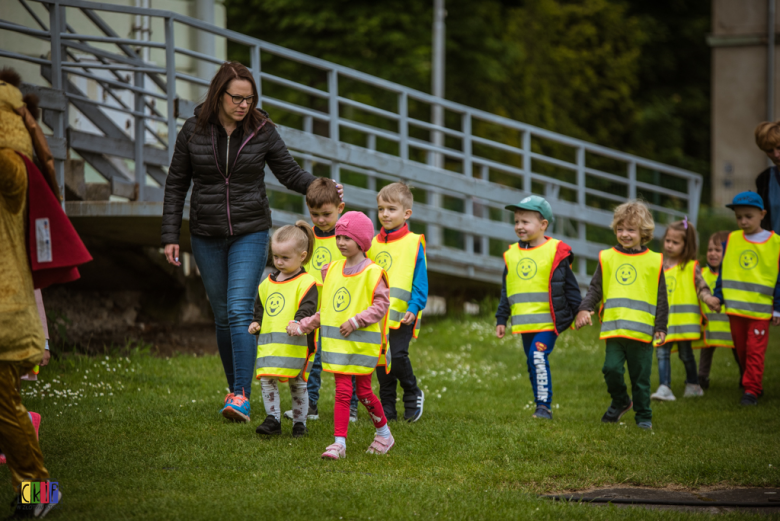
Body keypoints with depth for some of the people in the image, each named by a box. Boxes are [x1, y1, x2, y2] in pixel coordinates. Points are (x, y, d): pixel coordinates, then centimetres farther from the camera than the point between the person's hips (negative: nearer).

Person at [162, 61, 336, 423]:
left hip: (250, 233, -2)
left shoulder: (262, 131, -3)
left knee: (240, 311, -15)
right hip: (206, 237, 2)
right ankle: (233, 385, 25)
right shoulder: (194, 131, -2)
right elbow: (176, 185, 4)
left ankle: (242, 396, -20)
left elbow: (290, 173, 5)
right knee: (222, 315, 8)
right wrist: (170, 236, 1)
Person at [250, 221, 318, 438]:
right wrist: (256, 323, 9)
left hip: (295, 344, -5)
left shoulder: (306, 283, -5)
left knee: (297, 383, 4)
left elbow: (307, 308, -17)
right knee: (267, 380, -6)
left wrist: (298, 322, -34)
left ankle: (299, 422, 16)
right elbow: (260, 308, 27)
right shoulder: (267, 284, 16)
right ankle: (273, 418, 3)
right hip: (269, 343, 5)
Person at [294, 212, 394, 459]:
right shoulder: (332, 270, 10)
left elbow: (381, 304, -11)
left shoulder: (372, 272, -8)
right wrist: (302, 327, 13)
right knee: (342, 391, 1)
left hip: (363, 342, -4)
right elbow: (325, 309, 17)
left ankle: (384, 433, 25)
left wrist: (355, 321, -19)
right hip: (336, 342, 4)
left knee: (363, 391, 4)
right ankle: (339, 443, -1)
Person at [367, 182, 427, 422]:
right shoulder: (373, 244, 12)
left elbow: (420, 281, -3)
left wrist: (414, 308, -12)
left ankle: (412, 394, 9)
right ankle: (387, 407, 16)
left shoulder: (413, 243, -2)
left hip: (402, 314, -5)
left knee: (398, 354, -15)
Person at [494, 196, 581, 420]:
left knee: (539, 357, -20)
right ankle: (541, 407, 18)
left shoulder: (555, 252, -5)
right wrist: (501, 319, 16)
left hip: (548, 321, -6)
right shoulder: (512, 254, 11)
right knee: (533, 364, 10)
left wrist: (577, 313, -2)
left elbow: (570, 286, -1)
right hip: (524, 323, 6)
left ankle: (544, 406, -16)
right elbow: (506, 291, 18)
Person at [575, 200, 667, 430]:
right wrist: (584, 309, -5)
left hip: (642, 330, -1)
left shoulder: (654, 261, 5)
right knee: (611, 369, -9)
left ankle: (643, 415, 17)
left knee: (641, 376, 3)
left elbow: (661, 298, 8)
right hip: (614, 328, 1)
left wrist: (661, 327, 4)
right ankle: (620, 402, 18)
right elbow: (595, 288, 11)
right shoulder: (607, 258, 8)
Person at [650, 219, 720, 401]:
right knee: (662, 352, -6)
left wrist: (707, 297, -26)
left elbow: (701, 286, -7)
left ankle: (693, 385, 24)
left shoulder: (691, 266, -3)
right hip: (663, 318, 4)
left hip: (684, 318, -4)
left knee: (686, 353, 7)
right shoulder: (660, 265, 10)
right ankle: (664, 388, -8)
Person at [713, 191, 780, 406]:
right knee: (741, 349, 11)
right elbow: (722, 270, 12)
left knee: (755, 350, -6)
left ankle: (751, 390, -1)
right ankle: (754, 385, 25)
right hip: (734, 306, 4)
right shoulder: (731, 240, 5)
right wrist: (717, 297, 9)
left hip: (760, 308, -3)